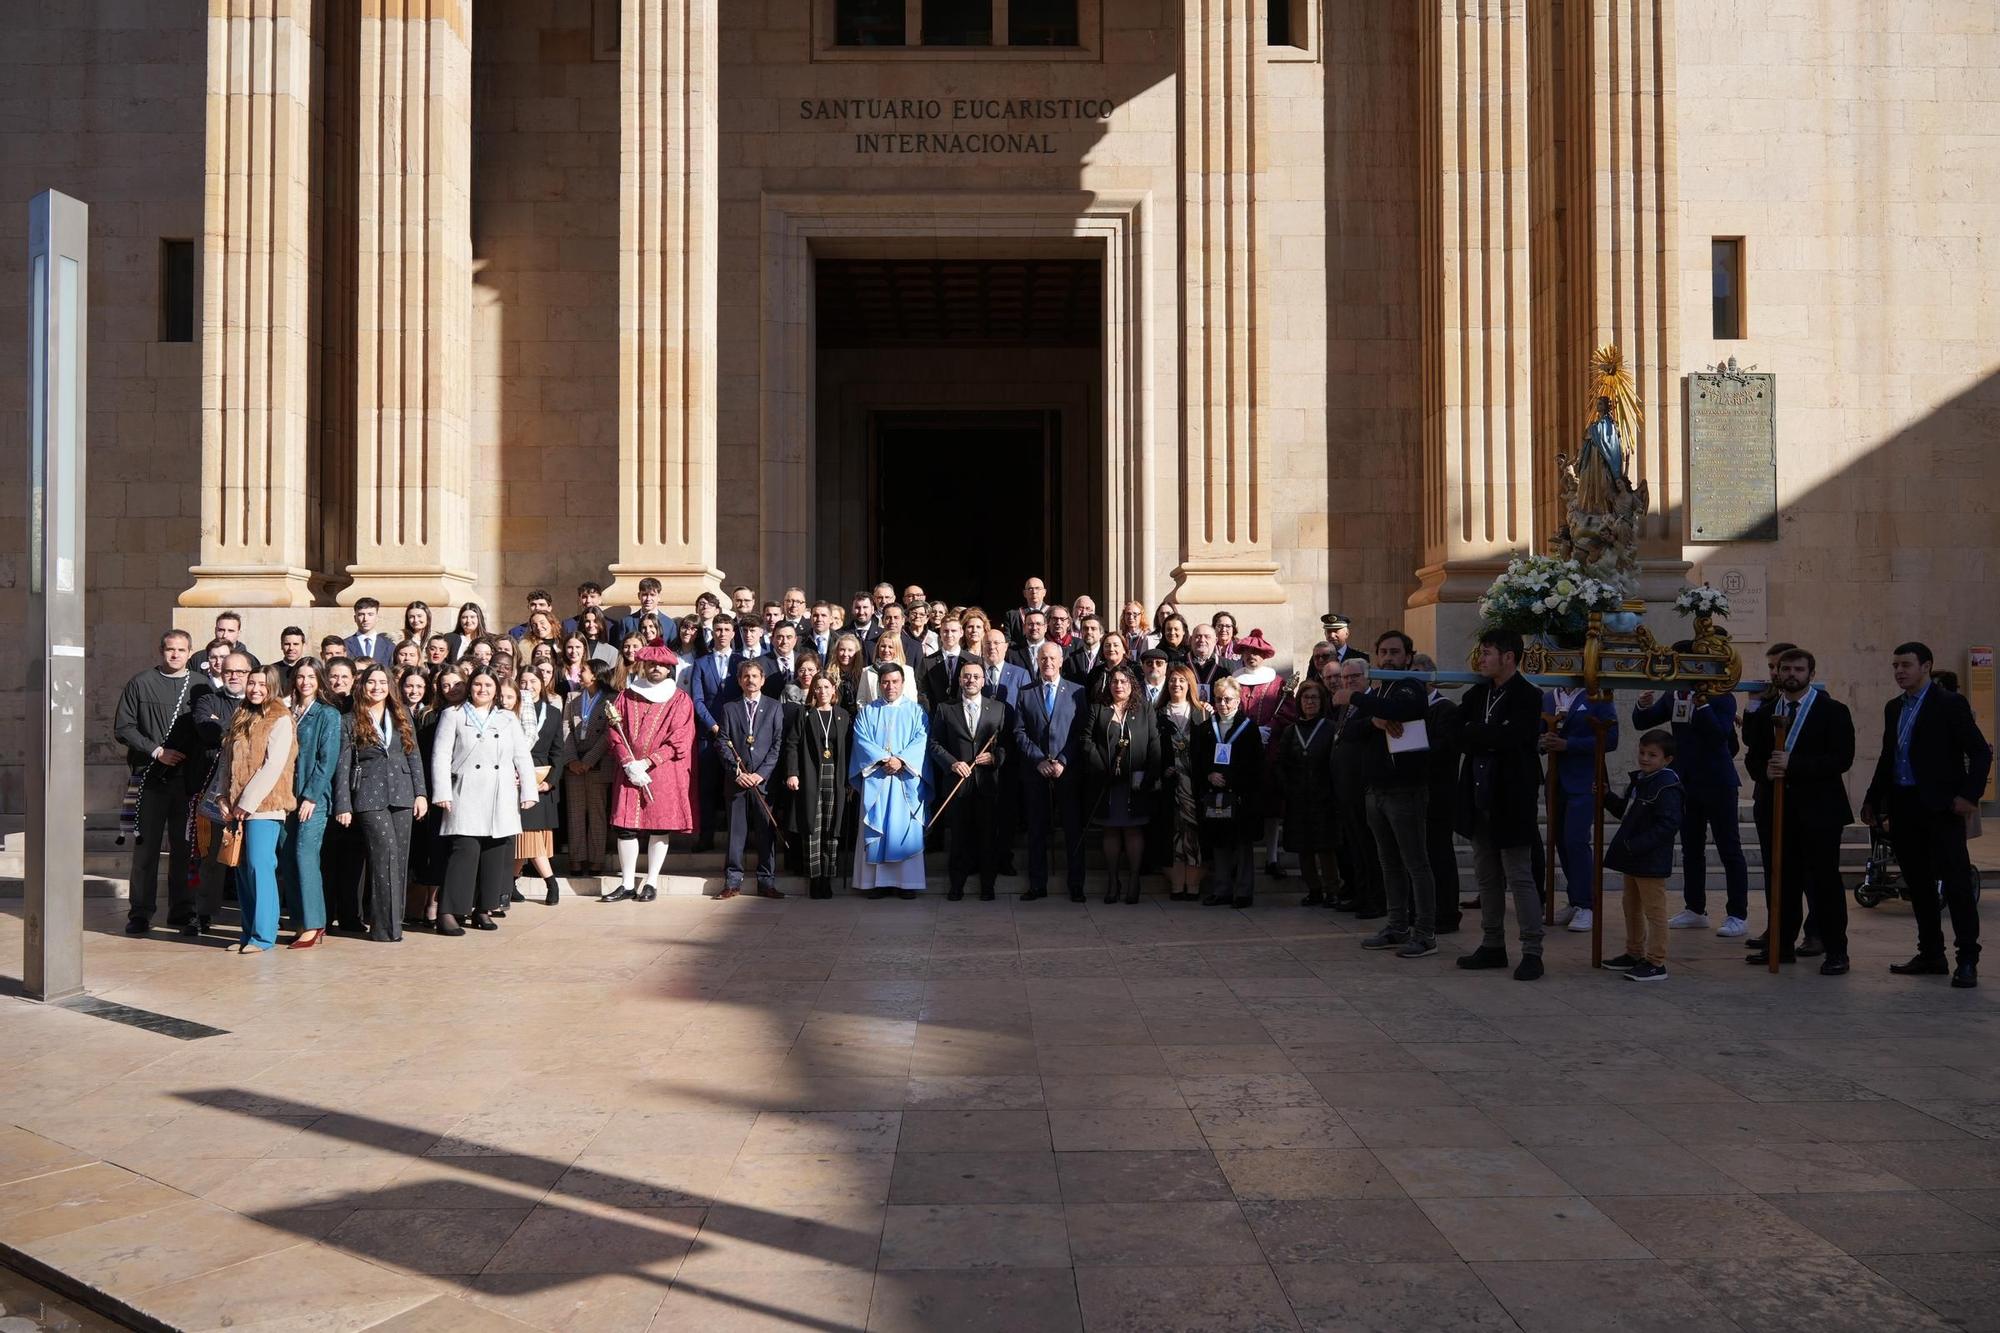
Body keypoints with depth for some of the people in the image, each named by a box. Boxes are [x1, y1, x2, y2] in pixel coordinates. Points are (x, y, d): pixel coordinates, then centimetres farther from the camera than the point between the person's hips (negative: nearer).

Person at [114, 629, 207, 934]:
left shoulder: (201, 686, 8)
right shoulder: (141, 684, 4)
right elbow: (123, 727, 2)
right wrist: (156, 751, -8)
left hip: (188, 778, 1)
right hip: (151, 776, -1)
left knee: (185, 846, 5)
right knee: (146, 846, 0)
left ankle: (181, 909, 13)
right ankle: (140, 912, 6)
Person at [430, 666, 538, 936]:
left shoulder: (509, 719, 18)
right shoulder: (454, 716, 9)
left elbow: (522, 758, 14)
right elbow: (441, 756, 2)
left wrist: (528, 792, 6)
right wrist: (443, 793, -8)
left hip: (501, 801, 4)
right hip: (467, 798, -4)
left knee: (496, 854, 3)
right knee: (465, 851, -13)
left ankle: (483, 909, 13)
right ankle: (448, 913, -12)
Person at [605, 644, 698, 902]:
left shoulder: (680, 699, 4)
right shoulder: (627, 696, 11)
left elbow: (678, 740, -5)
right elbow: (616, 733, 5)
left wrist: (646, 762, -12)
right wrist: (628, 763, -11)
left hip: (664, 772, -2)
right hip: (630, 772, 2)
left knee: (659, 827, 0)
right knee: (625, 827, -2)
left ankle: (651, 882, 9)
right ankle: (627, 884, 5)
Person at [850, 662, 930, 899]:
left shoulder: (915, 710, 10)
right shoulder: (867, 712, 12)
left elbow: (921, 740, -1)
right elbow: (862, 740, 0)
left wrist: (901, 760, -15)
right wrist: (883, 759, -13)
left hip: (907, 778, -1)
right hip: (875, 778, 1)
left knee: (906, 829, -3)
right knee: (876, 829, -2)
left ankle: (907, 881, 0)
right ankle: (877, 881, 1)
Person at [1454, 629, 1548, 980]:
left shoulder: (1527, 697, -11)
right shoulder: (1479, 693, 10)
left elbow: (1510, 737, -24)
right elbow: (1454, 729, 1)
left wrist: (1471, 733, -12)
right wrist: (1487, 737, -15)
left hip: (1511, 800, -7)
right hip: (1480, 797, 7)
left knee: (1519, 876, -4)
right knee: (1487, 875, 13)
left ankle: (1532, 952, 1)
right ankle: (1493, 945, 22)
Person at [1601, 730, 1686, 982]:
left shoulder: (1667, 786, -18)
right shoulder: (1638, 781, 13)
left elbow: (1669, 824, -24)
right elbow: (1625, 811, 22)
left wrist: (1635, 845, -26)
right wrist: (1607, 797, 6)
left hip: (1652, 862, -10)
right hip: (1633, 860, 10)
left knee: (1654, 911, -4)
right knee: (1631, 906, 20)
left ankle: (1656, 963, 2)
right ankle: (1634, 954, 33)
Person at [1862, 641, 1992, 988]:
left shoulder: (1950, 704, -5)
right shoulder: (1893, 708, 15)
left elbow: (1981, 753, -8)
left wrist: (1969, 795, -15)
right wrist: (1873, 801, 18)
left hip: (1940, 807, -7)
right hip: (1903, 807, 7)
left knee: (1956, 883, -5)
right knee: (1918, 885, 10)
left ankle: (1968, 960, -1)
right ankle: (1931, 955, 18)